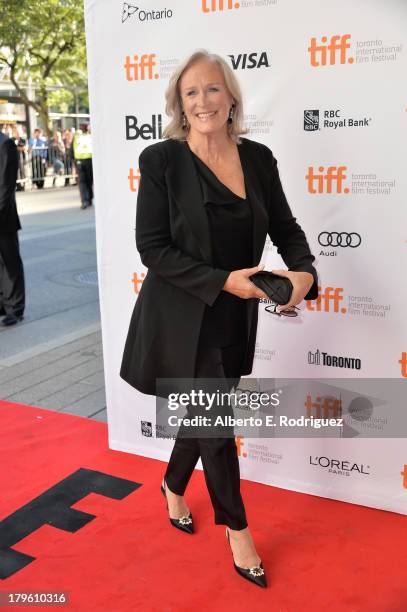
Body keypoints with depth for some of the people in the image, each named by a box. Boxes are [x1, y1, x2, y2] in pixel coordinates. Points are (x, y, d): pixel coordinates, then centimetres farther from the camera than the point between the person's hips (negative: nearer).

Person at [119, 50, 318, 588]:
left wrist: (304, 272, -15)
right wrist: (223, 281, -22)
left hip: (236, 320, 5)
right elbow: (152, 248, -14)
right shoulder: (161, 160, -11)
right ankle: (237, 530, 25)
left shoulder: (258, 158, 1)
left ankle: (174, 487, 49)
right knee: (216, 424, 2)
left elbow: (286, 227, 6)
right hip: (183, 319, -4)